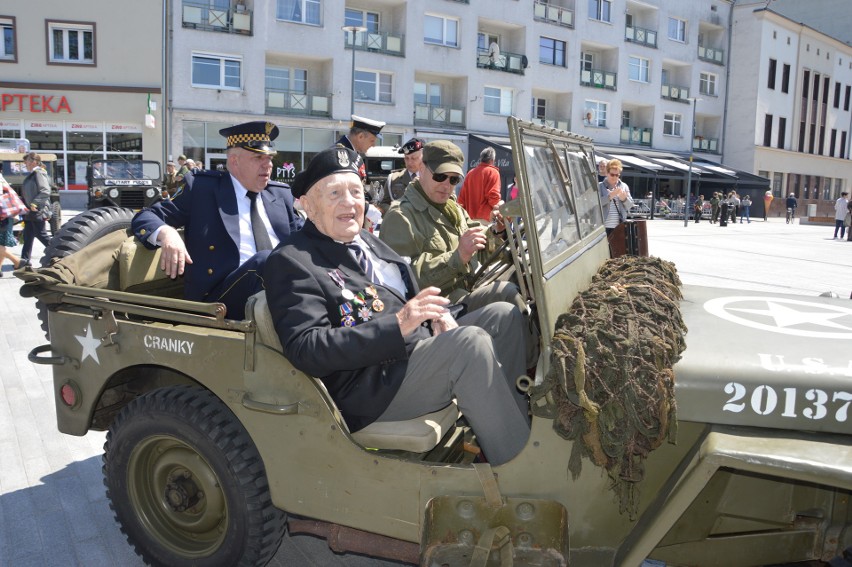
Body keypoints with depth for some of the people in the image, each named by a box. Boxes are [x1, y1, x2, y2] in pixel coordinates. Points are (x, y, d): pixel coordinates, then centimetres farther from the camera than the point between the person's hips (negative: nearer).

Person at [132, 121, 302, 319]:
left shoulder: (280, 194, 23)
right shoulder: (202, 188, 11)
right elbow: (144, 218, 10)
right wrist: (166, 233, -15)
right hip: (222, 295, -3)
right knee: (264, 260, -36)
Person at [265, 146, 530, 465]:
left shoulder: (366, 241, 16)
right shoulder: (292, 261, -11)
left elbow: (410, 294, 23)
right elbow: (306, 350, -23)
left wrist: (438, 316, -2)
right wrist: (397, 325, -29)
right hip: (366, 387, -9)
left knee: (504, 315, 4)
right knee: (470, 341, -28)